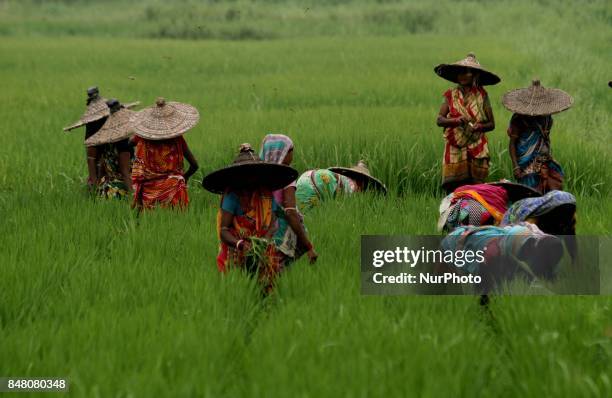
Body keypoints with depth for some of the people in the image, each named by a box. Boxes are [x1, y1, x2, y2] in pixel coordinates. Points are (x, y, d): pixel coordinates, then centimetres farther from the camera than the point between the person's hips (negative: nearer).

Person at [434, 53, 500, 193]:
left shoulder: (481, 95, 5)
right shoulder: (451, 95, 8)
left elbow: (491, 124, 7)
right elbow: (439, 120, 1)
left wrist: (480, 126, -14)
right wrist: (455, 120, -17)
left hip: (476, 149, -1)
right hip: (455, 149, 1)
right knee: (452, 187, -7)